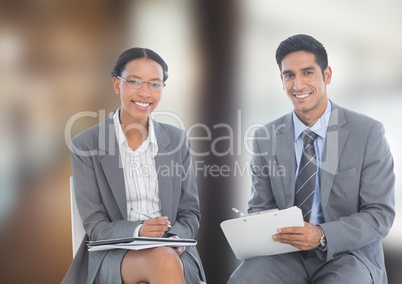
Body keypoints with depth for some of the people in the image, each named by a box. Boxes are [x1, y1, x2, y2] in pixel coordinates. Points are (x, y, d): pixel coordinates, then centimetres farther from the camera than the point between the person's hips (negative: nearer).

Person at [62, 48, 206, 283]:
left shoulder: (177, 140, 8)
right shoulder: (86, 145, -1)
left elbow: (190, 212, 11)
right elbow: (94, 225, -3)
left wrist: (175, 240, -11)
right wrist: (137, 232, -22)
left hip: (174, 252, 3)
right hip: (114, 253, -2)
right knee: (164, 262, -35)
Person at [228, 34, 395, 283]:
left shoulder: (368, 132, -6)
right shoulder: (266, 139, 4)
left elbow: (381, 214, -8)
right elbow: (261, 207, 11)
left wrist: (323, 236, -23)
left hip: (349, 253, -2)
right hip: (287, 252, 3)